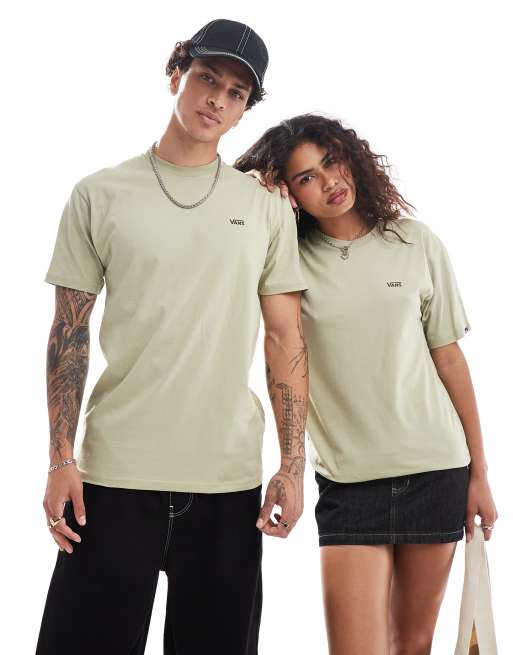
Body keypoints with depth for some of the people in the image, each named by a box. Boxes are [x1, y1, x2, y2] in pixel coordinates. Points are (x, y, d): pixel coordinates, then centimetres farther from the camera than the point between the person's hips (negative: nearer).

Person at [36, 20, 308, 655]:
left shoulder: (268, 209, 8)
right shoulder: (99, 195, 4)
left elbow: (285, 339, 7)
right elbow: (70, 332, 4)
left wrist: (292, 464, 0)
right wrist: (60, 460, -4)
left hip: (229, 480, 1)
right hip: (114, 473, -1)